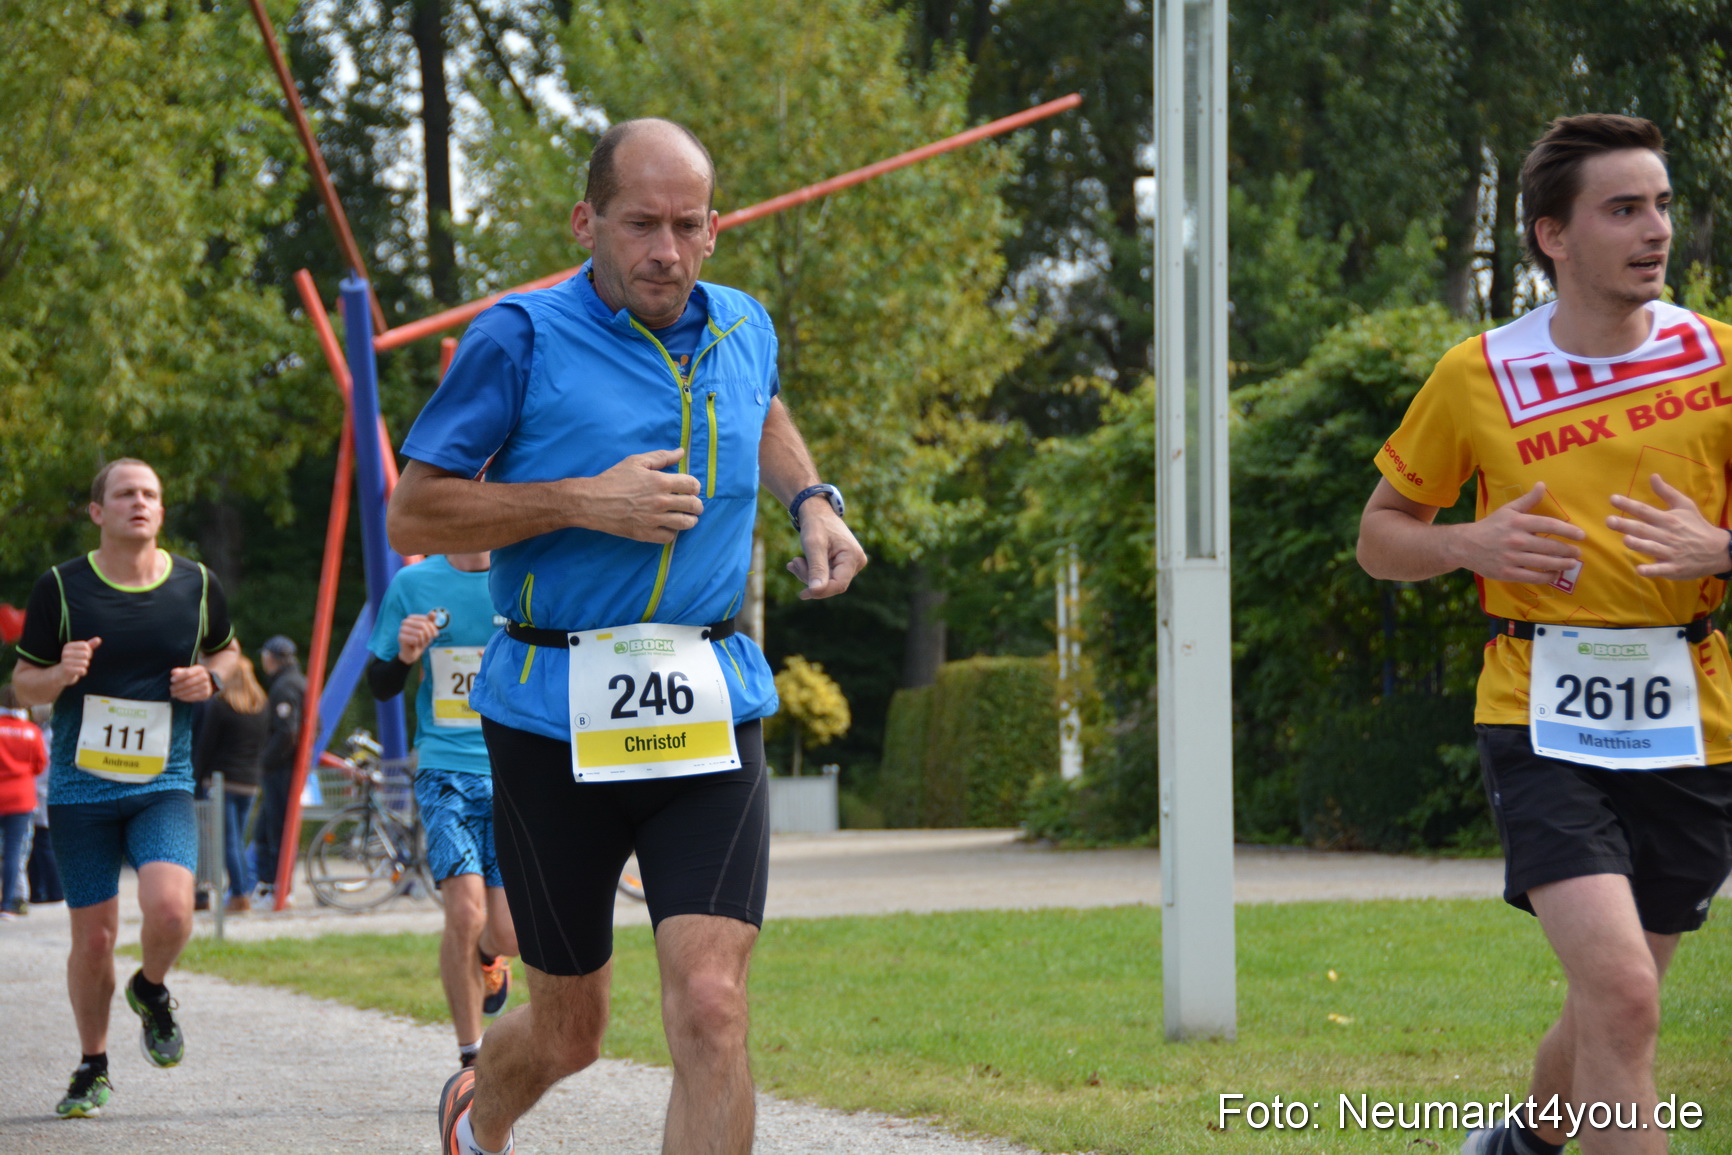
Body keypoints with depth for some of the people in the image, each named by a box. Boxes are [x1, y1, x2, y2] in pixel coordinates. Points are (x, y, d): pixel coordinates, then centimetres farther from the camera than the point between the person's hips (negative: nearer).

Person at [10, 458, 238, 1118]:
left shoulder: (196, 585, 2)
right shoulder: (60, 588, -3)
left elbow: (225, 649, 20)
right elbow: (24, 685, 4)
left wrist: (210, 679, -2)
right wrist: (59, 674, -19)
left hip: (164, 785, 1)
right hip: (80, 788, 0)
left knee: (169, 907, -23)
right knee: (93, 940, 1)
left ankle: (152, 991, 11)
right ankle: (92, 1068, 24)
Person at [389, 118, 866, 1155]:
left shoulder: (745, 330, 8)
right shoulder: (523, 340, -7)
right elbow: (412, 516, -7)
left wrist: (813, 501, 14)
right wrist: (584, 501, -17)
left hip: (712, 717, 2)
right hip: (557, 722, -2)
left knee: (711, 1012, -16)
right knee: (570, 1033, 12)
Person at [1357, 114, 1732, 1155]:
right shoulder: (1476, 378, -1)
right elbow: (1381, 537, 10)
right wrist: (1469, 544, -11)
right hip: (1542, 722, -3)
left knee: (1614, 1007, 14)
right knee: (1621, 994, -22)